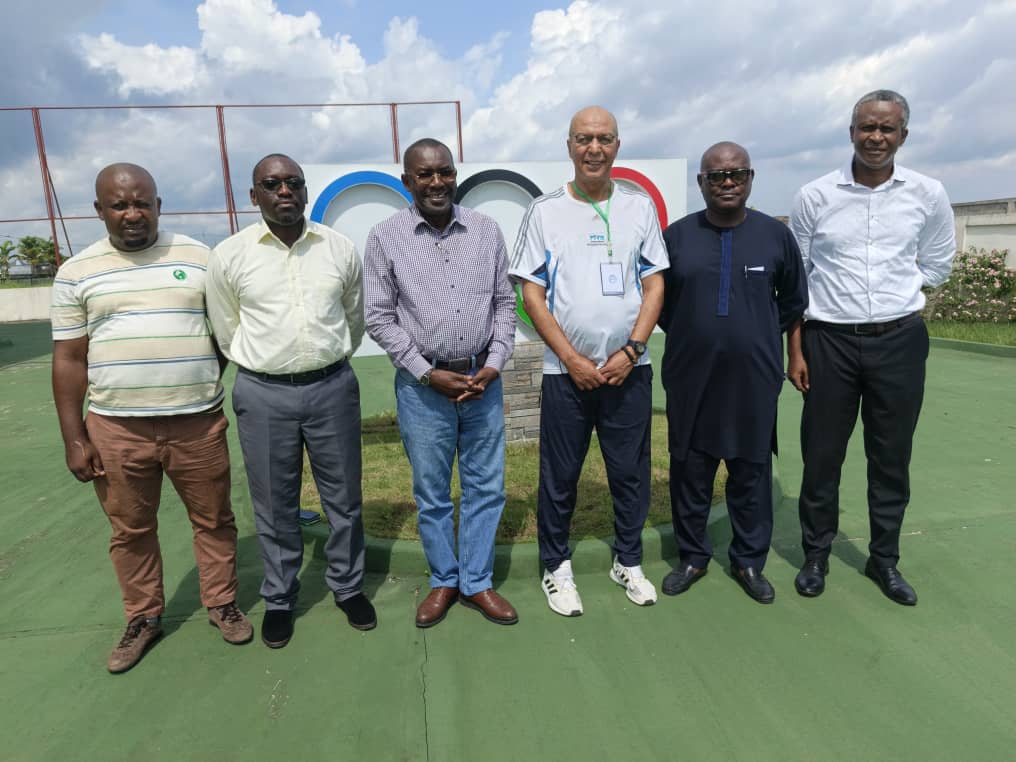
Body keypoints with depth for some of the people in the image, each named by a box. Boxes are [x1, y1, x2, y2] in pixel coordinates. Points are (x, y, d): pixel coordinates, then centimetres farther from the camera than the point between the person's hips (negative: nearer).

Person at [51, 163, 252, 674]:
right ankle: (143, 618, 33)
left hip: (198, 422, 0)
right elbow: (69, 359, 4)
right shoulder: (77, 273, 4)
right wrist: (73, 437, 1)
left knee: (213, 520, 10)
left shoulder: (199, 258, 2)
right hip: (116, 428, 1)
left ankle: (222, 603, 30)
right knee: (130, 530, 14)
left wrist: (208, 386, 3)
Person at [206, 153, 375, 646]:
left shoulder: (340, 248, 1)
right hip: (263, 393, -1)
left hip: (333, 387, 1)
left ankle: (348, 587, 32)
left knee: (343, 496, 11)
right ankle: (279, 599, 31)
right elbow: (227, 331, 9)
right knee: (275, 505, 11)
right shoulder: (229, 255, -2)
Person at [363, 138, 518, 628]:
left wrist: (494, 365, -6)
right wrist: (428, 373, -10)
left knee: (486, 488, 10)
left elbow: (505, 303, 6)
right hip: (422, 385, -2)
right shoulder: (385, 238, -3)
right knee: (431, 493, 11)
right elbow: (378, 317, -4)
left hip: (483, 380, 2)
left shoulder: (486, 230, 3)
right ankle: (443, 581, 31)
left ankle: (477, 583, 29)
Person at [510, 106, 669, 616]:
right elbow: (532, 293, -2)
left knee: (631, 472, 11)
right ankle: (556, 567, 26)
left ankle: (628, 562, 31)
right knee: (559, 476, 8)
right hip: (566, 370, -1)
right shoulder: (545, 211, 1)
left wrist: (631, 350, -8)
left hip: (629, 368, 2)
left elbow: (654, 285, 5)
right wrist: (571, 359, -9)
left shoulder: (639, 206, 6)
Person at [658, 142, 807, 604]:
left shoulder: (775, 234, 2)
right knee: (689, 470, 9)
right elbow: (658, 300, 11)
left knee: (752, 472, 9)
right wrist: (690, 334, 10)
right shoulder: (676, 235, 0)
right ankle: (692, 557, 27)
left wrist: (761, 337, 11)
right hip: (690, 377, 0)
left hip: (754, 378, 0)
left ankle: (749, 562, 27)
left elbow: (794, 300, 13)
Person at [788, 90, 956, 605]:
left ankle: (884, 559, 29)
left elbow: (937, 266, 16)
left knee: (891, 457, 11)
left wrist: (893, 290, 4)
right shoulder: (814, 196, -2)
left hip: (900, 341, 2)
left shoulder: (929, 195, 1)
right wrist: (795, 351, -1)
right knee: (821, 454, 6)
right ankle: (816, 555, 24)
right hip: (830, 341, -1)